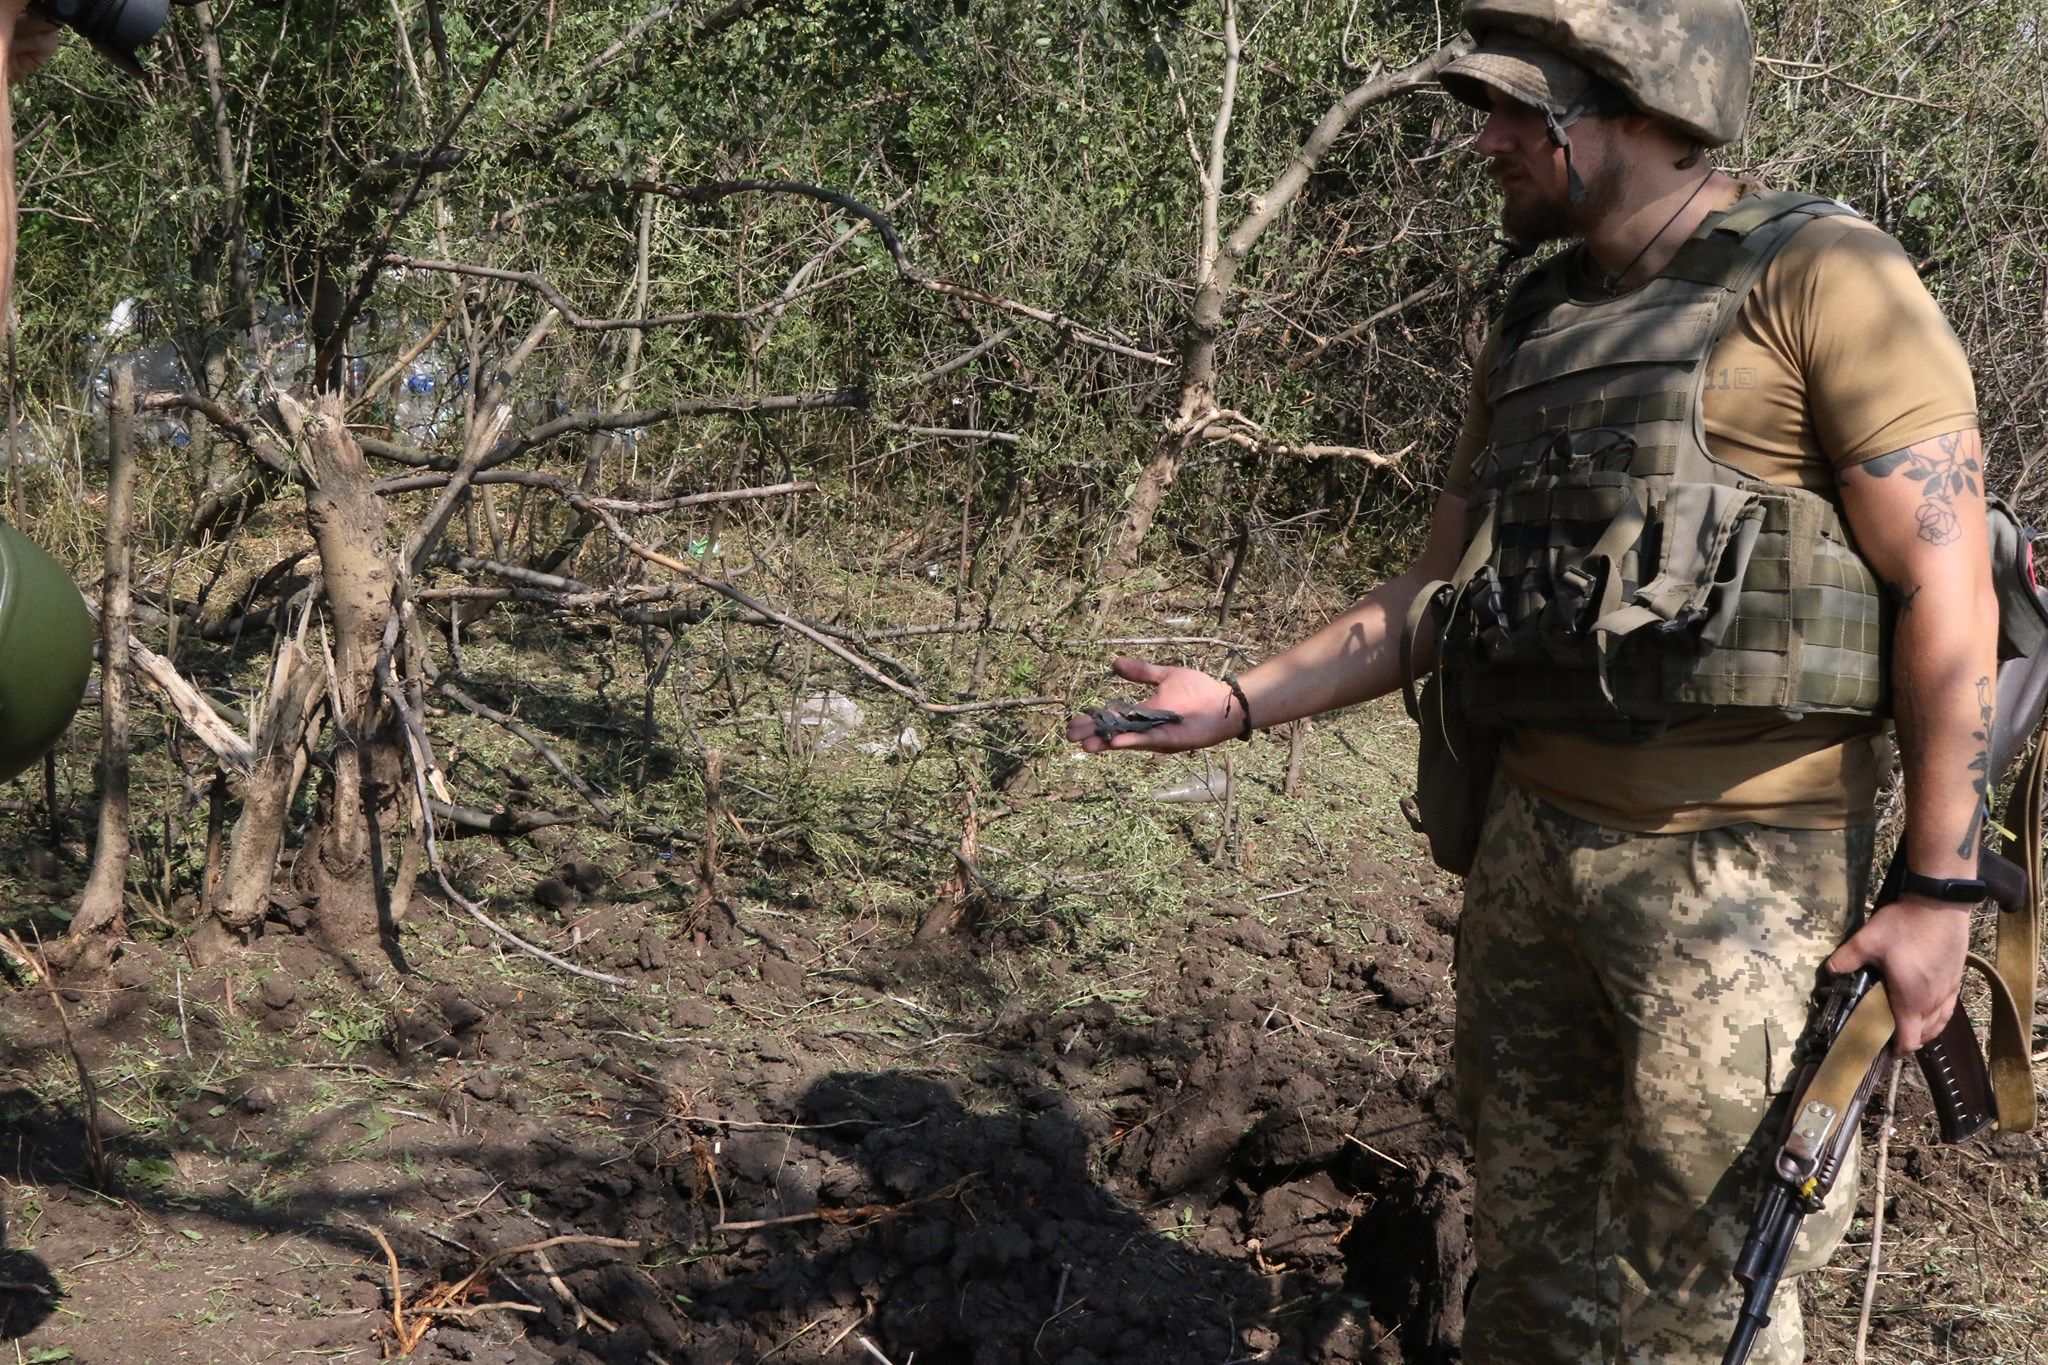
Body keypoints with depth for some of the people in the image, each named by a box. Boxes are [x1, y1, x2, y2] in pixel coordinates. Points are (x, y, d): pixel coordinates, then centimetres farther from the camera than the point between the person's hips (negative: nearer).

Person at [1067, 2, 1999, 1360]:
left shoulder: (1820, 279, -9)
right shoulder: (1536, 328, 14)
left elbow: (1948, 595, -13)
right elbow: (1432, 597, 18)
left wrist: (1940, 889, -16)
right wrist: (1239, 704, 8)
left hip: (1739, 873, -7)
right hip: (1534, 844, 7)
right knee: (1528, 1254, 15)